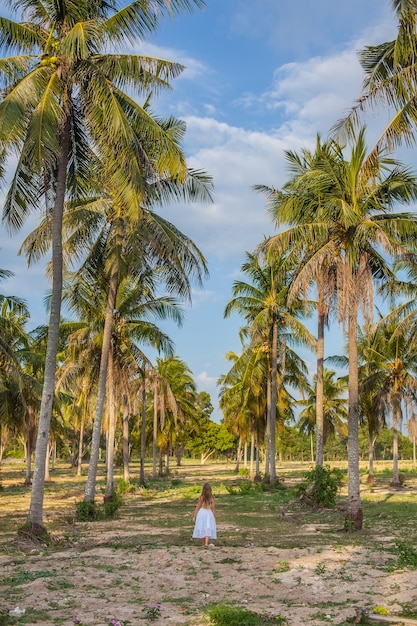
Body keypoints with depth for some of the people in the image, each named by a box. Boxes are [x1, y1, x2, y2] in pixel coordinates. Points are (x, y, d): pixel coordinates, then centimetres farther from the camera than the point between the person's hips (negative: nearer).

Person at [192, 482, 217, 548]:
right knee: (208, 529, -1)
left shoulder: (201, 497, -8)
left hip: (201, 513, 0)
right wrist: (214, 518, 8)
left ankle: (204, 544, 19)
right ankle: (206, 543, -21)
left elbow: (197, 507, -5)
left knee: (201, 529, 11)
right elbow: (213, 509, -2)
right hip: (209, 513, 0)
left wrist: (194, 516, 3)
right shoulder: (212, 498, -4)